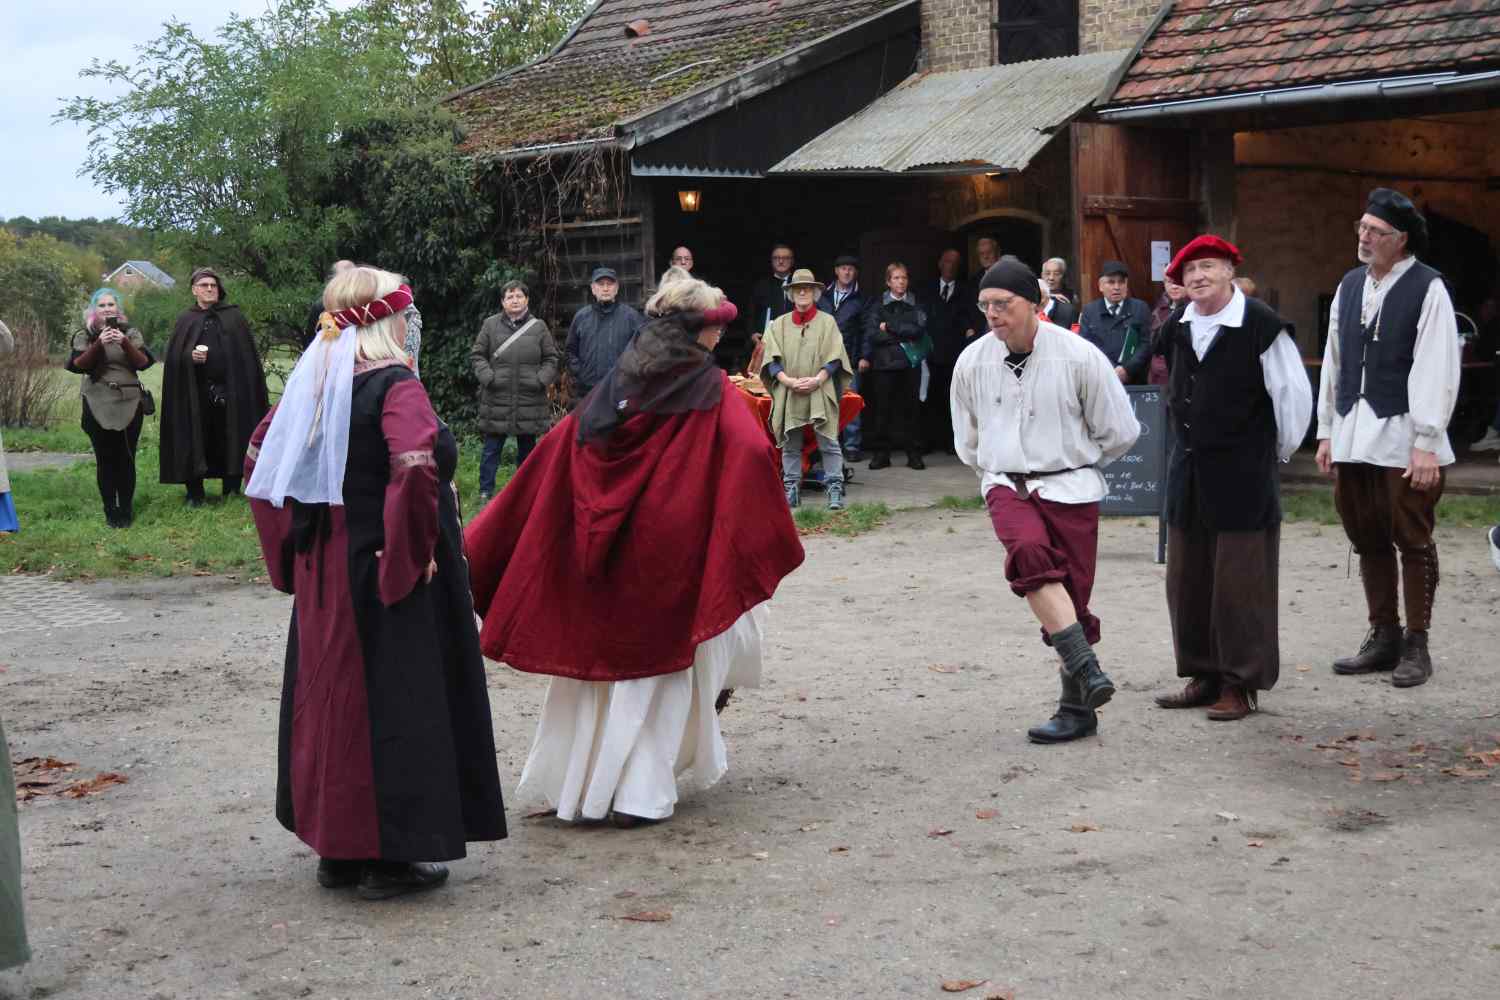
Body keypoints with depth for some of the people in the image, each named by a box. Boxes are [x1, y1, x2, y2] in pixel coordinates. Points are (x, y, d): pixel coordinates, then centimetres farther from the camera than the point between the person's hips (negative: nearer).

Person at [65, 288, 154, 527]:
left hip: (130, 404, 0)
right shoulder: (85, 335, 6)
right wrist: (99, 343, -21)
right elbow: (79, 365, -8)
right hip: (98, 406, 0)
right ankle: (110, 511, 6)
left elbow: (143, 363, -4)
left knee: (126, 458, 0)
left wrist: (124, 343, -20)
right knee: (105, 459, -1)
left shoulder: (131, 332, 7)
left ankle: (126, 510, 10)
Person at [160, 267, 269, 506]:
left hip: (229, 391, 0)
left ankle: (232, 489, 14)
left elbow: (246, 353, 5)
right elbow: (174, 356, 4)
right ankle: (194, 493, 9)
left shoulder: (234, 317, 8)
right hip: (195, 393, 0)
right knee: (196, 441, 1)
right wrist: (190, 356, -16)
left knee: (229, 442, 2)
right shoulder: (186, 321, 10)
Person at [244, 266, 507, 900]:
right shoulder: (395, 386, -16)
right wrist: (415, 550, -20)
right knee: (392, 701, 2)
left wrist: (296, 542, 13)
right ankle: (390, 855, 8)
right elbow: (416, 466, -32)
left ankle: (336, 848, 24)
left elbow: (258, 461, 13)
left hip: (321, 568, 7)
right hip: (385, 574, -7)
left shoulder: (310, 383, 6)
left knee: (330, 695, 15)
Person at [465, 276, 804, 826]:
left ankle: (573, 780, 21)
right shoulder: (713, 393, -7)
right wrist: (769, 548, -11)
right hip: (671, 554, -4)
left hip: (604, 556, 4)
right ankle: (637, 792, 5)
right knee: (656, 668, 6)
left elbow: (554, 454, 4)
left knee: (598, 656, 16)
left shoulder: (613, 389, 5)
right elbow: (751, 453, -21)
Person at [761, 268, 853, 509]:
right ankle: (791, 490, 11)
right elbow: (771, 359, 4)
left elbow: (834, 358, 1)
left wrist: (817, 380, -14)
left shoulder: (827, 322, 7)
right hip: (788, 394, 2)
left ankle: (835, 490, -4)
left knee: (828, 443, -6)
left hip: (820, 392, -2)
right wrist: (788, 381, -12)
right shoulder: (779, 324, 11)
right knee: (790, 444, 5)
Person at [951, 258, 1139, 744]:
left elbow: (1120, 432, 6)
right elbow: (967, 439, 21)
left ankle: (1077, 707, 12)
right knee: (1030, 553, -30)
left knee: (1071, 598, -1)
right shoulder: (971, 362, 2)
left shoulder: (1079, 357, -8)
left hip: (1070, 489, -1)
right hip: (1006, 484, 1)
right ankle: (1086, 669, -31)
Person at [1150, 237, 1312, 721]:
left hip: (1242, 474, -7)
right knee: (1187, 579, 10)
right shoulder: (1176, 329, 8)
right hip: (1188, 471, 7)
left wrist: (1278, 451, 2)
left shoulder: (1261, 326, -13)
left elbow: (1294, 393, -8)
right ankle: (1204, 676, 22)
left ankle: (1241, 685, 7)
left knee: (1240, 583, -2)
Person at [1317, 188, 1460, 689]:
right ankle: (1383, 637, 21)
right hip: (1352, 434, 6)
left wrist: (1426, 443, -15)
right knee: (1367, 540, 10)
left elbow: (1436, 371, -11)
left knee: (1413, 541, 1)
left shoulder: (1427, 289, -7)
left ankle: (1415, 646, 10)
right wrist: (1326, 432, 14)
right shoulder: (1350, 286, 12)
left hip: (1402, 438, -6)